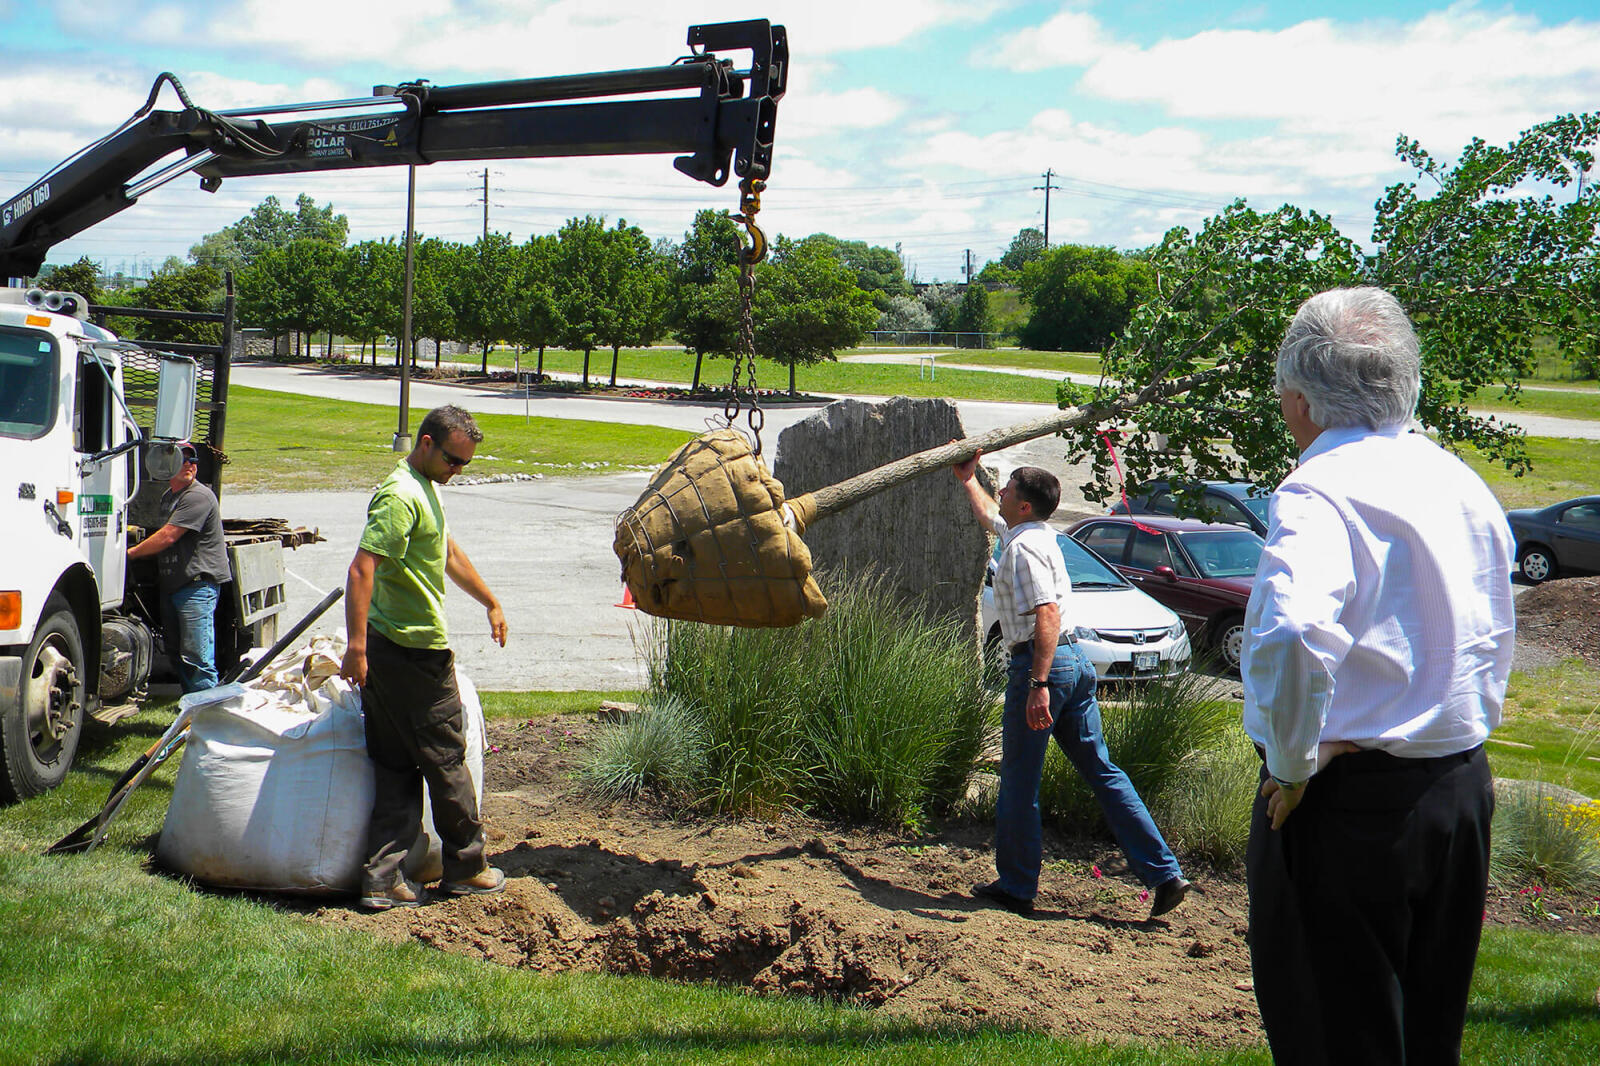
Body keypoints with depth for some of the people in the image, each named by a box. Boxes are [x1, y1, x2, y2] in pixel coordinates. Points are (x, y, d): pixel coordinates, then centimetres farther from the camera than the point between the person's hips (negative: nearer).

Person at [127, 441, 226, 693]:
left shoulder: (199, 496, -13)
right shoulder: (167, 496, 18)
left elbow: (168, 537, -17)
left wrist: (131, 552, -8)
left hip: (198, 584, -9)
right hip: (171, 584, 10)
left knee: (196, 656, -12)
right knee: (175, 651, 14)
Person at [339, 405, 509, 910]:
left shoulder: (424, 490, 17)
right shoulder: (402, 497, -17)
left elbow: (450, 554, 31)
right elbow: (361, 570, -25)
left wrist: (491, 603, 39)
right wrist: (356, 646, -31)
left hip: (394, 649, 10)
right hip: (415, 654, -10)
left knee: (398, 768, 9)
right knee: (446, 761, 4)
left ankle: (384, 878, 10)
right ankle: (466, 867, 18)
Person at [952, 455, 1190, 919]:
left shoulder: (1023, 548, -13)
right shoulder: (1034, 535, 17)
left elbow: (1047, 614, -25)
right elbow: (990, 515, 40)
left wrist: (1039, 684, -29)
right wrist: (967, 479, 51)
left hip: (1041, 663, -9)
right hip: (1076, 661, 9)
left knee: (1019, 781, 3)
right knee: (1103, 772, 8)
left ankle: (1016, 888, 12)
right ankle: (1164, 873, 4)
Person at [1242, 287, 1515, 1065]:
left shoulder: (1319, 493, -18)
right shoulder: (1461, 483, 8)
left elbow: (1290, 638, -35)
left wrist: (1291, 765, -21)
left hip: (1347, 803, -8)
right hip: (1462, 789, 8)